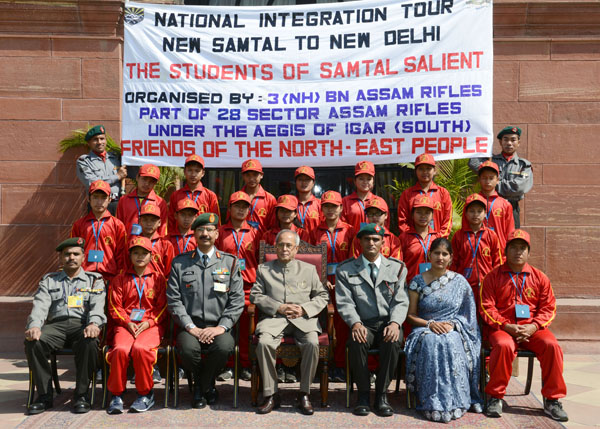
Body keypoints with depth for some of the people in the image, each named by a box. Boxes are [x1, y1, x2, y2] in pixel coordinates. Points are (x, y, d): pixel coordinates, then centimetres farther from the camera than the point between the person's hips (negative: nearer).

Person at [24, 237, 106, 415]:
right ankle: (44, 395, -15)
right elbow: (40, 305, 6)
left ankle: (81, 395, -21)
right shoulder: (49, 280, 23)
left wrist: (93, 324, -22)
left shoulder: (94, 280, 18)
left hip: (82, 325, -2)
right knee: (32, 342, -29)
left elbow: (97, 306, 0)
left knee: (89, 342, -36)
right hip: (56, 325, 2)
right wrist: (34, 326, -17)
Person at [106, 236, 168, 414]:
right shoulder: (121, 279, 14)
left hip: (151, 325, -1)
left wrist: (148, 322, -9)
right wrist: (127, 322, -7)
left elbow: (162, 306, 6)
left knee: (140, 348, -32)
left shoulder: (158, 278, 11)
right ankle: (116, 394, -11)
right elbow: (114, 306, 9)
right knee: (121, 349, -30)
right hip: (126, 324, 2)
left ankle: (146, 394, -12)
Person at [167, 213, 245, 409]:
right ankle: (207, 384, 4)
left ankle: (202, 386, 2)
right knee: (188, 348, -31)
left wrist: (221, 327, -10)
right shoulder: (180, 263, 9)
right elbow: (174, 299, 2)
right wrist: (191, 327, -10)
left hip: (218, 326, 0)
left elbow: (237, 300, 3)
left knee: (224, 347, -31)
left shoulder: (230, 262, 9)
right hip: (190, 326, 0)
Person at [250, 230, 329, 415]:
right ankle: (271, 395, -17)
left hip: (303, 319, 0)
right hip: (275, 317, 0)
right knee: (263, 343, -31)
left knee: (312, 344, -30)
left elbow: (322, 296, 14)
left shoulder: (309, 269, 18)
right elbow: (255, 295, 7)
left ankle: (304, 395, -15)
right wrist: (278, 307, -7)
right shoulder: (264, 269, 17)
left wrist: (304, 309, -5)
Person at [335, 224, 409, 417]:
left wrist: (395, 323, -15)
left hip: (388, 322, 1)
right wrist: (355, 323, -21)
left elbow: (400, 301, 4)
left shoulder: (397, 268, 11)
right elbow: (344, 302, -2)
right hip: (363, 324, 0)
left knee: (392, 342, -32)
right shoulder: (345, 270, 8)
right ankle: (363, 394, -14)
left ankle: (381, 395, -14)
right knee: (357, 342, -33)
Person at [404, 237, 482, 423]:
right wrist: (430, 323, -12)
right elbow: (410, 315, 5)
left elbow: (467, 314, 9)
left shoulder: (460, 281, 7)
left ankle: (455, 402, -25)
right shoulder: (417, 282, 5)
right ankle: (434, 404, -31)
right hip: (425, 330, 0)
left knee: (452, 343, -35)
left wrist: (452, 324, -10)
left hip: (453, 331, 0)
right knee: (431, 342, -35)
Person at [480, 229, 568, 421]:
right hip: (502, 328, -2)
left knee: (552, 345, -26)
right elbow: (486, 308, 0)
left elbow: (549, 308, 8)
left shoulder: (539, 277, 12)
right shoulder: (493, 277, 6)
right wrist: (507, 326, -15)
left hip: (531, 328, 2)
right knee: (504, 346, -35)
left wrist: (533, 327, -11)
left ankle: (552, 400, -10)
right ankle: (495, 397, -17)